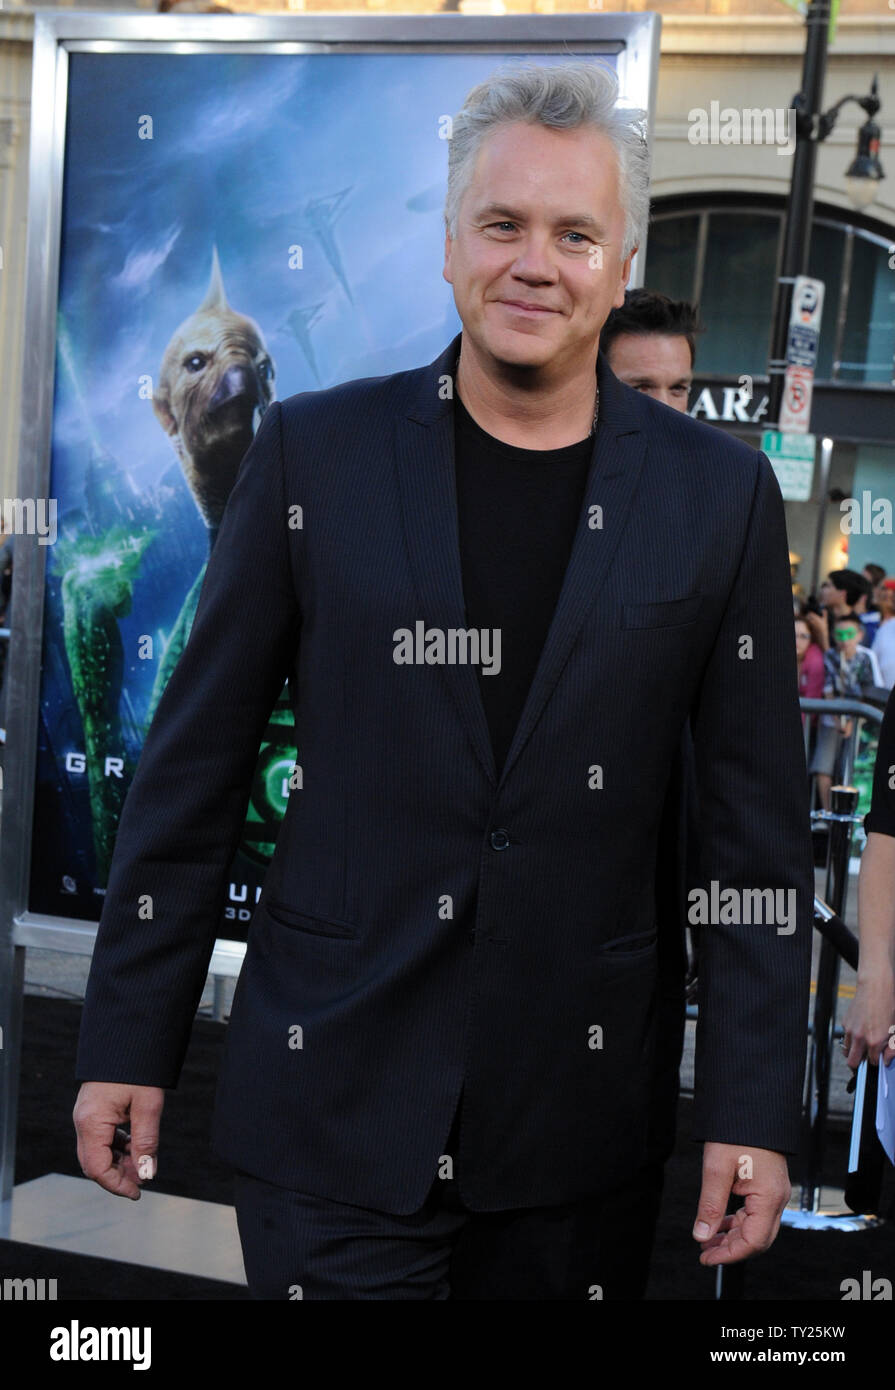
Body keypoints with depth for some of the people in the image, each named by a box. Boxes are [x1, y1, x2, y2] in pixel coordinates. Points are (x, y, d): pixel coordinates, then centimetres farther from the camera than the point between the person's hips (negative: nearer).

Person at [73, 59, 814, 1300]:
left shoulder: (719, 491, 0)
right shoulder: (314, 451, -1)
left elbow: (757, 819, 2)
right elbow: (195, 763, 2)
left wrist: (752, 1106, -1)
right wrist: (129, 1041, 2)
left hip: (581, 1109, 1)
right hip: (333, 1096, -1)